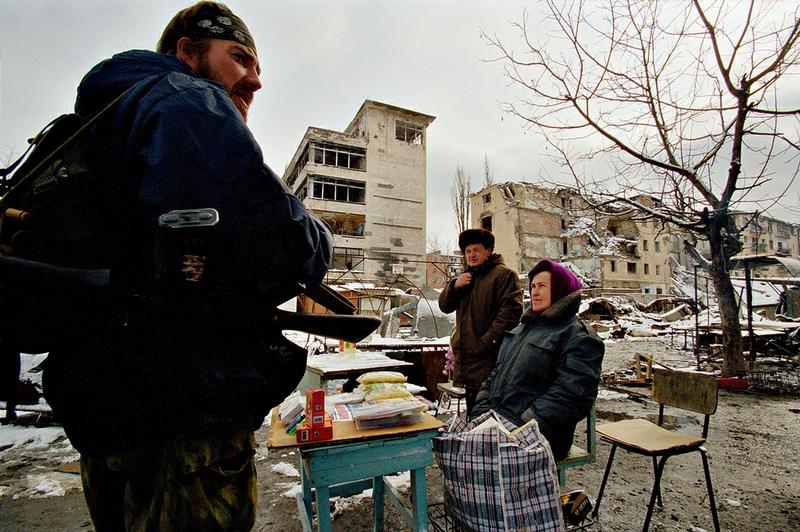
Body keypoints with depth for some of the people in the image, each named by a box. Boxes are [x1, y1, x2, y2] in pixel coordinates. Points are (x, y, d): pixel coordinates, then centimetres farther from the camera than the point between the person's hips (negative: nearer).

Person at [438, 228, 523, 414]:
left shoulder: (503, 274, -5)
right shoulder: (467, 276, 20)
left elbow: (511, 311, -17)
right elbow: (444, 306, 15)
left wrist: (488, 341, -21)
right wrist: (454, 285, -4)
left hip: (488, 358, -7)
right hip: (464, 356, 8)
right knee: (472, 412, 18)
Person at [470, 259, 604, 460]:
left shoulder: (579, 336, -6)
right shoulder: (525, 327, 21)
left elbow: (567, 395, -16)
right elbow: (498, 372, 22)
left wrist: (526, 428, -21)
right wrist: (481, 408, 8)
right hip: (495, 418, 7)